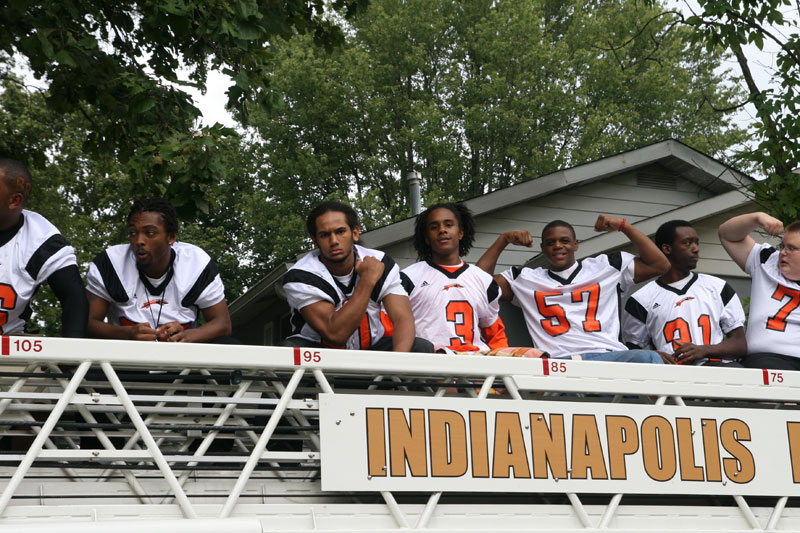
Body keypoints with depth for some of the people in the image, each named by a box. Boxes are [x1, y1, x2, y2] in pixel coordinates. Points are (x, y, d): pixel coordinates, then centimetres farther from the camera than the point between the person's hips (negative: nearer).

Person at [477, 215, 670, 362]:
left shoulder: (605, 267, 27)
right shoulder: (526, 278, 29)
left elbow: (659, 265, 22)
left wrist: (623, 225, 19)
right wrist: (504, 239, 24)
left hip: (609, 355, 1)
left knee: (649, 358, -36)